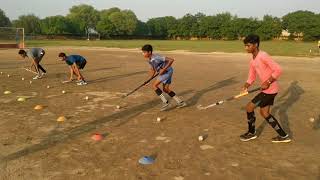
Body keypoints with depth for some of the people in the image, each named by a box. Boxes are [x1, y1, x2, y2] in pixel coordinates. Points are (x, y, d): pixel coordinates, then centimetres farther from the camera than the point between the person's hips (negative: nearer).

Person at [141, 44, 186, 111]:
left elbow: (171, 60, -30)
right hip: (164, 73, 10)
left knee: (154, 85, -12)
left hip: (167, 71, -10)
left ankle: (165, 102, -8)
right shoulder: (149, 60, 1)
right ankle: (181, 102, 22)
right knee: (165, 89, 15)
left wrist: (164, 69, -29)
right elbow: (153, 69, 14)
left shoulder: (157, 58, -27)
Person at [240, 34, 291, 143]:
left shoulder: (263, 56, -19)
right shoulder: (252, 61, 10)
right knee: (264, 113, 15)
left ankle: (251, 133, 17)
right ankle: (283, 136, 26)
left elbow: (278, 70, -23)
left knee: (249, 107, -4)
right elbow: (251, 77, 13)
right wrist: (246, 86, -5)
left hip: (270, 89, -9)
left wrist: (267, 82, -23)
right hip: (267, 89, 10)